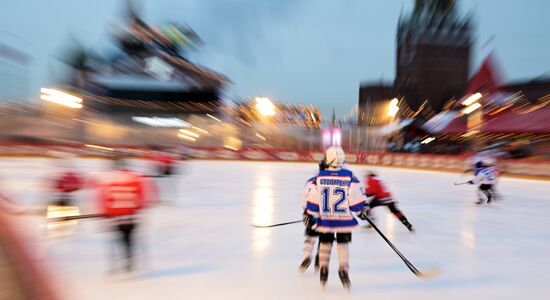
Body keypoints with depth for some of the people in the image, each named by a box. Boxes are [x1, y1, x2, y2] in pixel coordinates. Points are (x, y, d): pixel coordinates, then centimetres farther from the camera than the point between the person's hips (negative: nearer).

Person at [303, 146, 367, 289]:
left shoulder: (319, 177, -7)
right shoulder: (349, 176, -10)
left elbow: (312, 199, -5)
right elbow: (357, 197, -8)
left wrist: (312, 215, 7)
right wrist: (360, 210, 9)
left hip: (324, 218, 1)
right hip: (344, 218, -1)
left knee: (325, 243, 18)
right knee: (343, 244, 15)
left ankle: (323, 271, 25)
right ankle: (343, 270, 11)